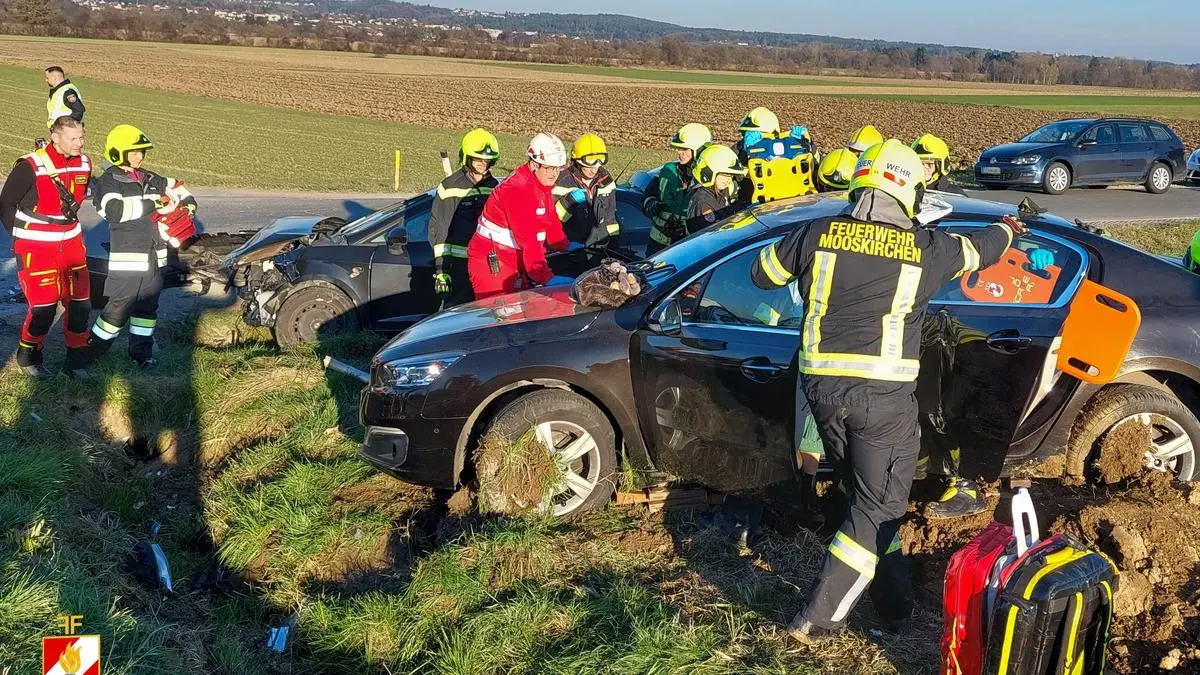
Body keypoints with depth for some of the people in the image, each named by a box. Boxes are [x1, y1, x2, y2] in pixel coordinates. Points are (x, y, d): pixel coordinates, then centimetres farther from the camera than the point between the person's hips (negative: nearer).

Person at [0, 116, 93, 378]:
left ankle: (76, 360, 20)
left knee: (81, 303, 5)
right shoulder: (30, 167, -18)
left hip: (71, 243, 6)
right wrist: (22, 239, -2)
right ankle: (28, 358, 19)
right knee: (43, 307, -5)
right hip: (36, 248, -6)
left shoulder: (84, 164, 0)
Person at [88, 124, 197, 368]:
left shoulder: (149, 179, 13)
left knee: (148, 305, 14)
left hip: (154, 256, 7)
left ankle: (142, 350, 25)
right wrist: (151, 204, -25)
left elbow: (176, 187, 26)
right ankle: (94, 349, 10)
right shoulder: (109, 181, -8)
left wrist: (188, 203, 6)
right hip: (127, 257, -7)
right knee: (120, 306, -5)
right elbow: (113, 209, -25)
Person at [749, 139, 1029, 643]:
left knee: (864, 493, 20)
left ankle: (895, 602, 29)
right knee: (878, 507, 8)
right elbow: (979, 250, 19)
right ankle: (819, 619, 4)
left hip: (821, 387, 4)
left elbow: (762, 274, 14)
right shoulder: (925, 248, -2)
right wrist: (1006, 230, 41)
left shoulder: (818, 234, 0)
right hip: (883, 396, -4)